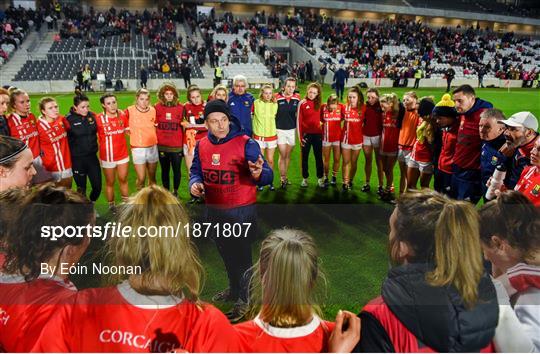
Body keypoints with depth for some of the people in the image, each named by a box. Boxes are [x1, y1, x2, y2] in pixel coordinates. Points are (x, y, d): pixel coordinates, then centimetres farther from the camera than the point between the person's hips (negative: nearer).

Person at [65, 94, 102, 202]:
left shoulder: (92, 116, 0)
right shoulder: (69, 119, -11)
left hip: (92, 156, 3)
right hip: (77, 158, -3)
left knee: (97, 185, 5)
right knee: (81, 188, 11)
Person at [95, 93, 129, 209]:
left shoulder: (123, 115, -5)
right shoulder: (98, 118, -14)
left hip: (123, 154, 2)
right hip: (107, 157, -2)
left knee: (123, 180, 13)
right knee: (110, 182, 11)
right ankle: (111, 206, 26)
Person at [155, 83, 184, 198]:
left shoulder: (180, 107, -3)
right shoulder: (157, 107, 0)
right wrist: (156, 139, 6)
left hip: (176, 145, -1)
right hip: (162, 145, 1)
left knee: (177, 170, 5)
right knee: (165, 170, 13)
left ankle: (175, 191, 24)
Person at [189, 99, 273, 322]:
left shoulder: (245, 144, -18)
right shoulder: (202, 145, -1)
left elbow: (267, 175, -21)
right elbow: (196, 170, 10)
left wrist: (259, 174, -45)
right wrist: (195, 183, -13)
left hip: (241, 211, -6)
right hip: (214, 210, 6)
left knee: (241, 256, 7)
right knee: (226, 253, 24)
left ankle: (245, 300, 28)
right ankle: (234, 289, 48)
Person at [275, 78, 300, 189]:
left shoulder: (297, 98, 0)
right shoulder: (277, 98, -10)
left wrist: (298, 127, 11)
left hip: (292, 130, 3)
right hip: (280, 130, -3)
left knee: (288, 155, 12)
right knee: (283, 155, -1)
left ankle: (284, 176, 27)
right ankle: (282, 178, 11)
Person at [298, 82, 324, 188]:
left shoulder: (319, 104, 3)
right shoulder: (302, 103, -5)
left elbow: (321, 118, 10)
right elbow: (299, 120, -4)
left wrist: (323, 132, 0)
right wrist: (300, 136, -7)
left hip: (317, 134, 2)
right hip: (306, 134, -2)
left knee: (319, 157, 8)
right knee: (305, 157, 10)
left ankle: (320, 178, 19)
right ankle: (305, 178, 21)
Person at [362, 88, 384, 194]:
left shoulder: (381, 107, -6)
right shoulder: (365, 107, 3)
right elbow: (362, 121, 8)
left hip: (377, 136, -3)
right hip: (366, 136, 3)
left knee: (379, 162, 2)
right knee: (368, 161, 11)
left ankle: (380, 185, 7)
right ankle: (367, 183, 19)